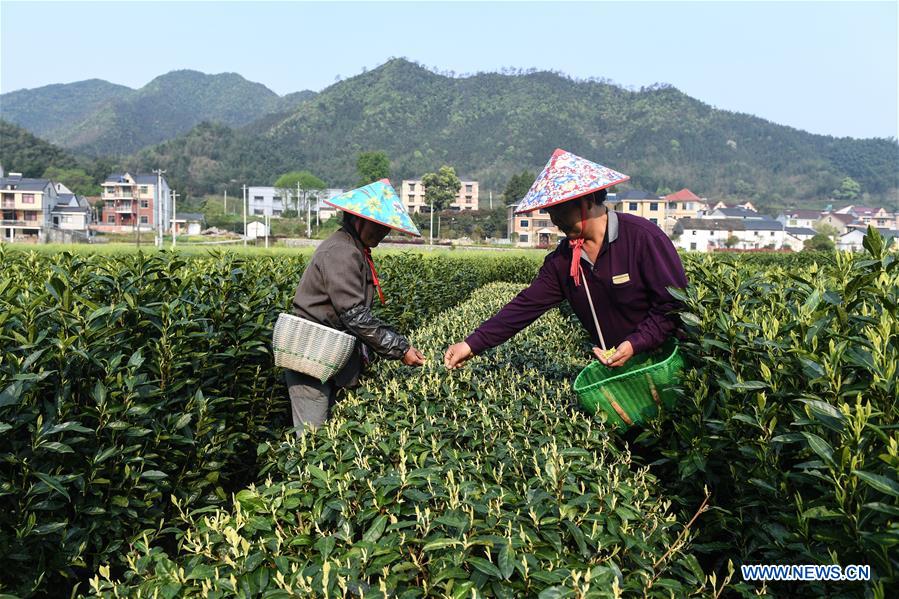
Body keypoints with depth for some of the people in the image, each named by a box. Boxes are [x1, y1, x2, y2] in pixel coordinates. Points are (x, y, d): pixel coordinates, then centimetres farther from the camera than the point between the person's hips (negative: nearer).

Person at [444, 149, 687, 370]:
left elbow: (677, 302, -15)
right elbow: (526, 305, -3)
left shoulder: (643, 237, -17)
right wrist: (472, 344, -11)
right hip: (613, 363, 5)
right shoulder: (561, 260, 0)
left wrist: (636, 344, -25)